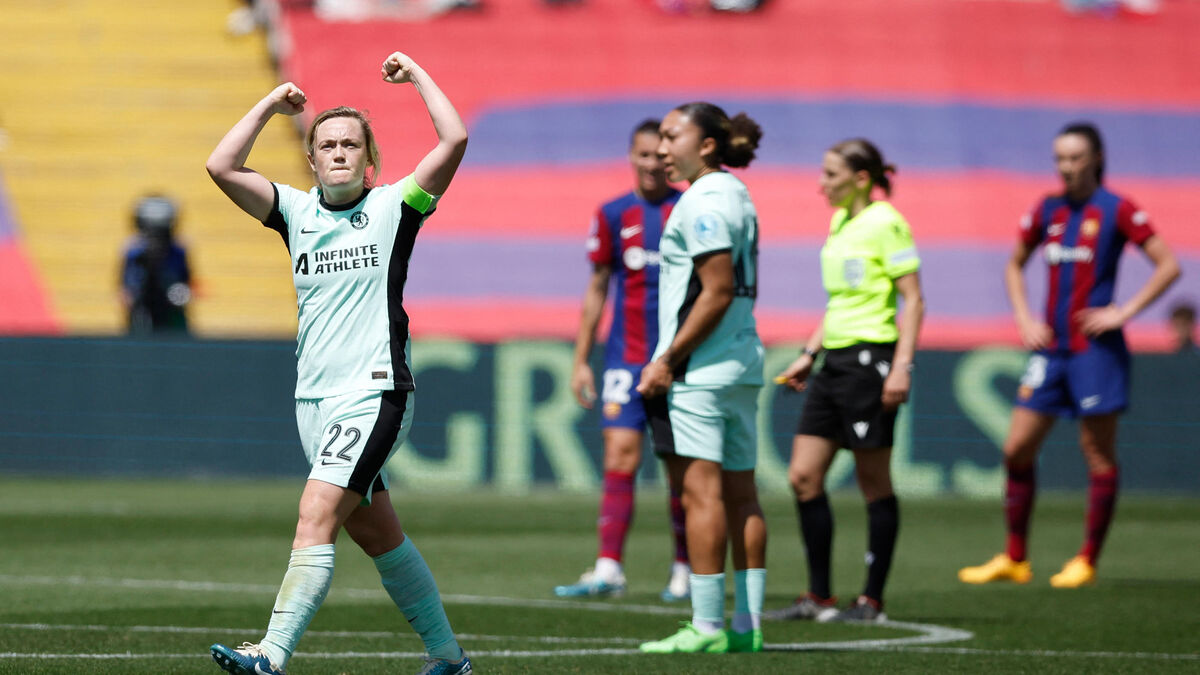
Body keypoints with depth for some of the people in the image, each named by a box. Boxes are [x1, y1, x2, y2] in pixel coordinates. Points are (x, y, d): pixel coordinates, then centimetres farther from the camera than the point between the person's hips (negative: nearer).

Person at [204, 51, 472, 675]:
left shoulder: (393, 207, 0)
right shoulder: (295, 211, 11)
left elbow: (454, 141, -10)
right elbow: (222, 167, 2)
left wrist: (416, 76, 0)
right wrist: (269, 106, 7)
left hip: (375, 394, -6)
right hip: (314, 399, 6)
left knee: (316, 517, -19)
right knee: (377, 535, 12)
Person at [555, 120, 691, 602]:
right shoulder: (613, 215, 7)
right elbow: (597, 289, 12)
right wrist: (581, 359, 9)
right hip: (626, 358, 1)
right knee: (620, 456, -8)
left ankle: (683, 570, 10)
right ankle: (608, 569, -11)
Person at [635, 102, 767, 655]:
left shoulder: (703, 201, -13)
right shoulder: (735, 196, 16)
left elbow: (718, 292, -19)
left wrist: (668, 360, -16)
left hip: (699, 370, -10)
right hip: (743, 362, 10)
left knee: (700, 491, -8)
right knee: (739, 493, 8)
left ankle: (706, 626, -9)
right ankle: (746, 625, 9)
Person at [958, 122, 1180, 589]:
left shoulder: (1115, 210, -5)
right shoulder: (1048, 211, 10)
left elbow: (1168, 265, -8)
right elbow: (1015, 265, 25)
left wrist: (1123, 312, -14)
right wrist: (1024, 319, 10)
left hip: (1095, 348, -6)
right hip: (1050, 347, 6)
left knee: (1098, 453, -1)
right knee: (1017, 449, 3)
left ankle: (1087, 561, 6)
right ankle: (1014, 559, 10)